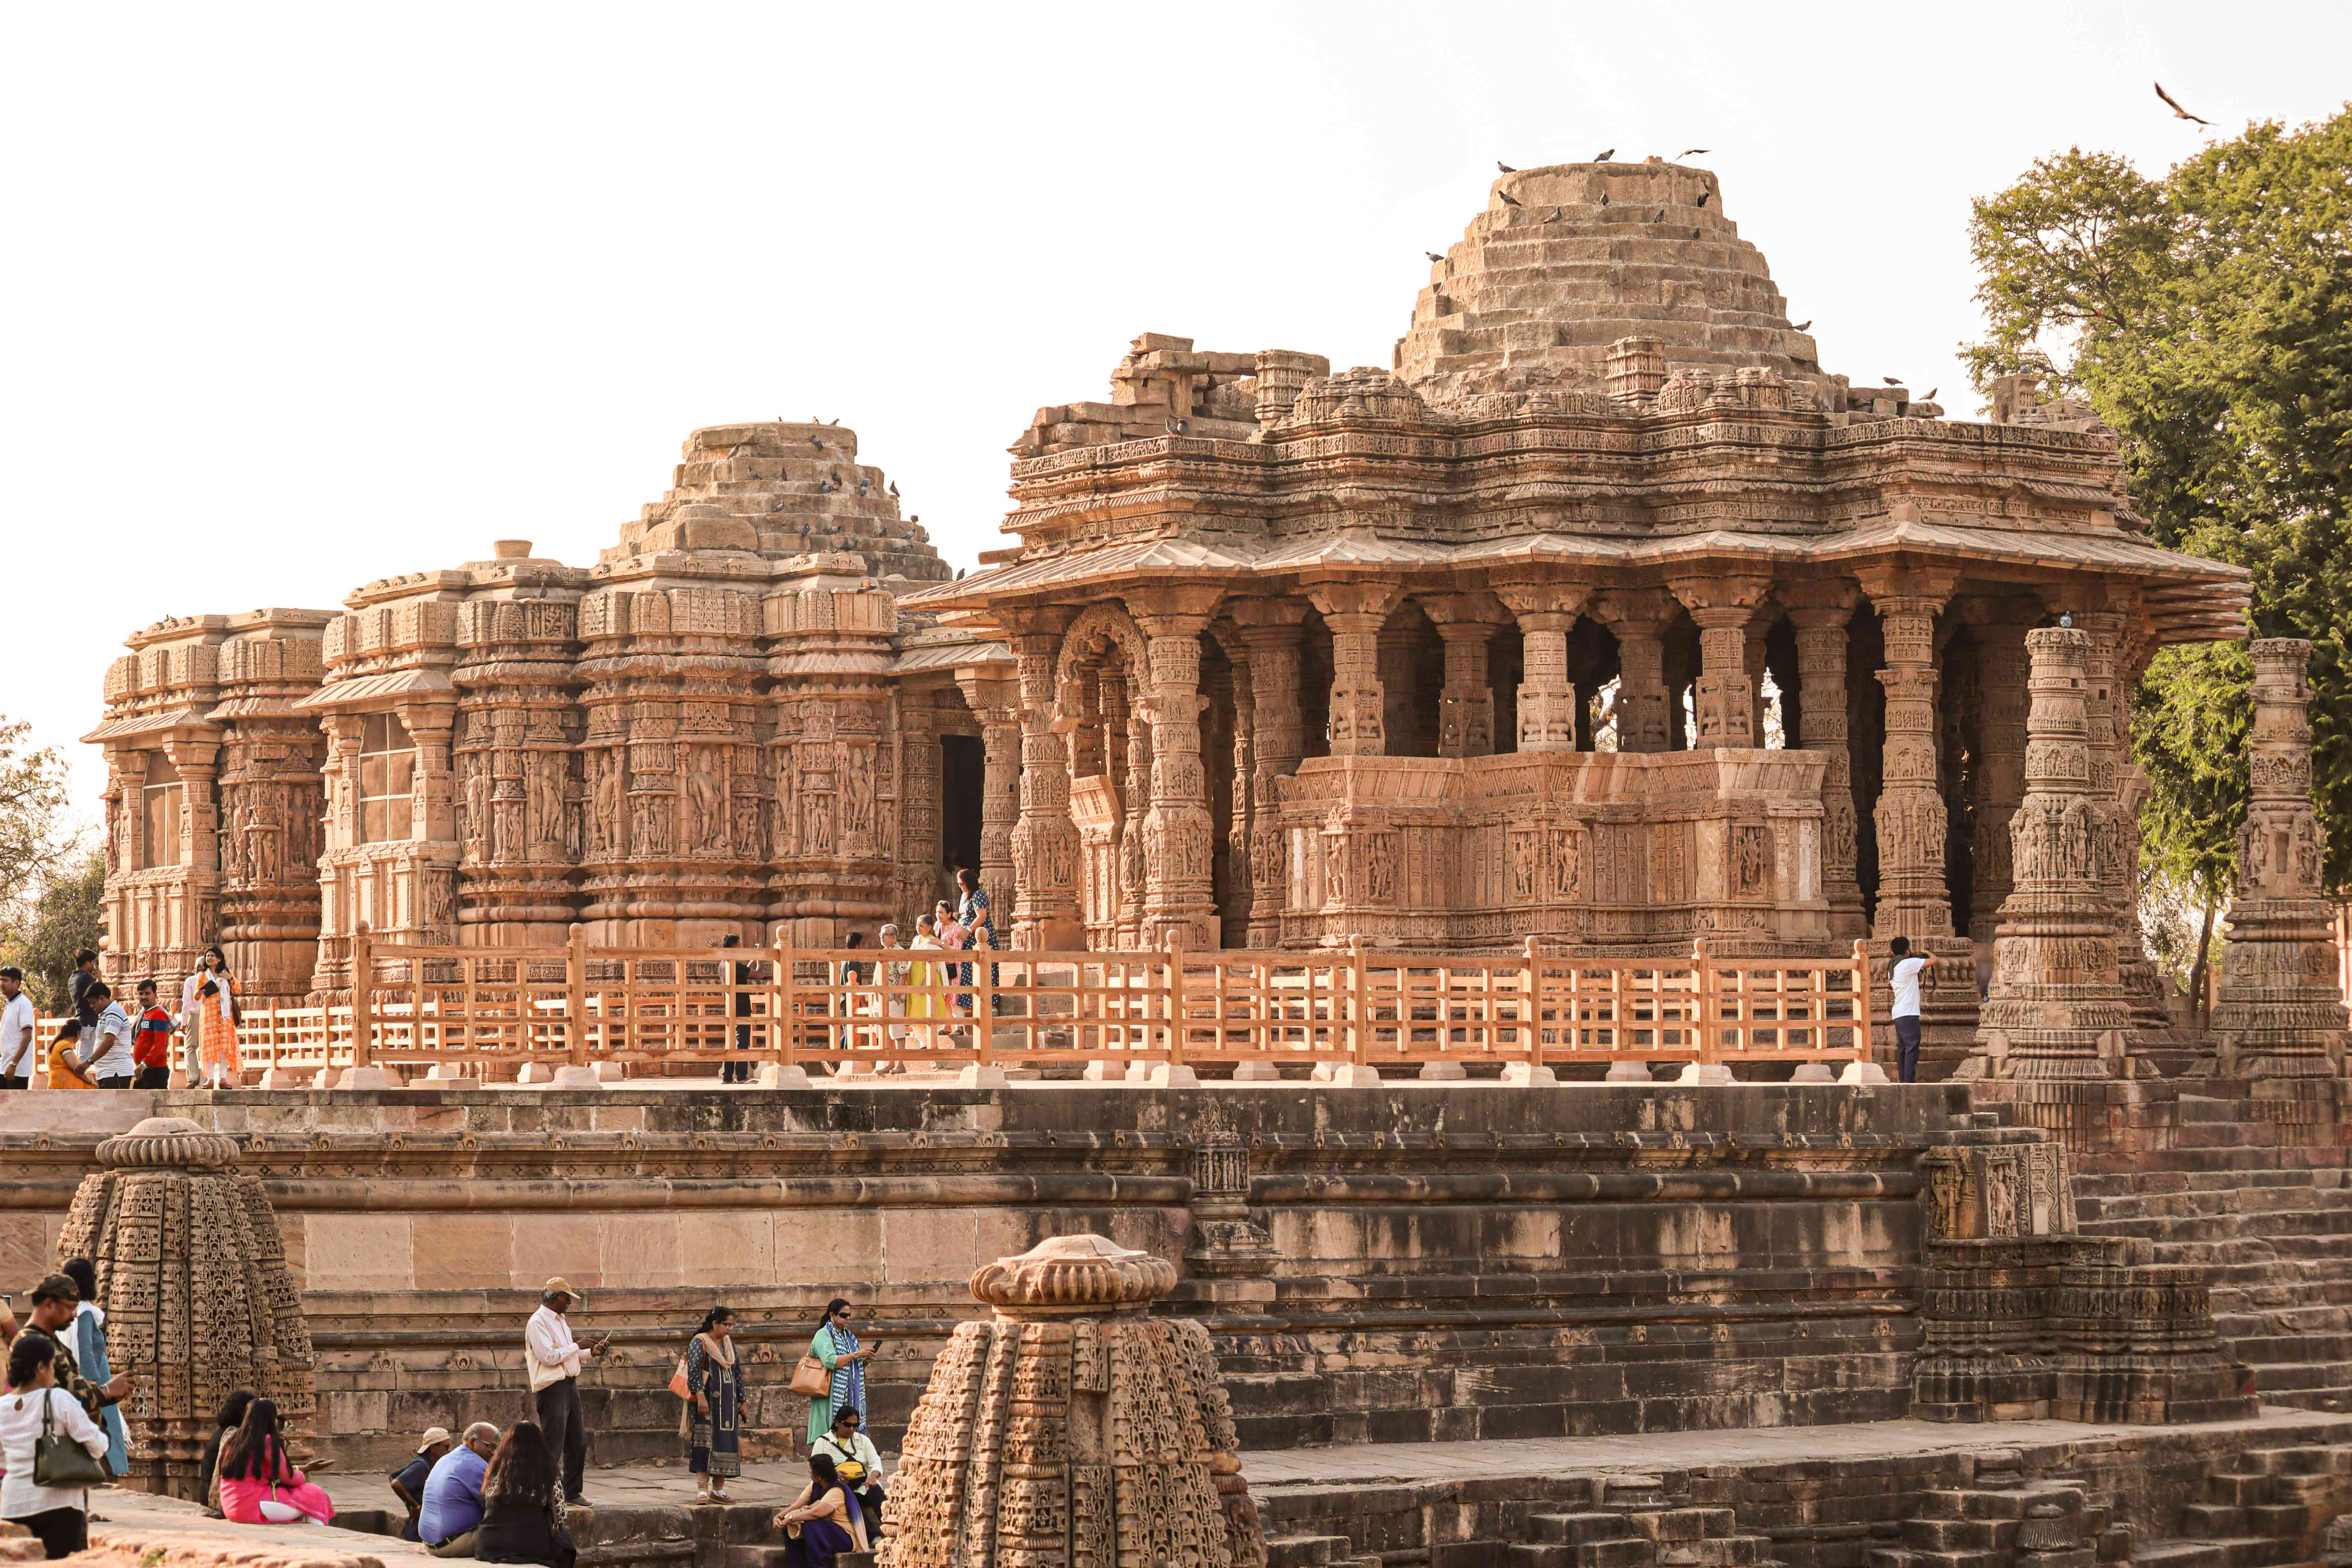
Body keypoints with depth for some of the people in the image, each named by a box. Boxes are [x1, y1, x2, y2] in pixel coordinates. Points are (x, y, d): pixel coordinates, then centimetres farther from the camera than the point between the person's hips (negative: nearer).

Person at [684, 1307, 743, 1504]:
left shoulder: (729, 1343, 16)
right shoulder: (700, 1343, -6)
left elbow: (737, 1372, 22)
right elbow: (694, 1370, -16)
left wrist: (741, 1400, 20)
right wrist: (700, 1396, -26)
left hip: (727, 1403, 7)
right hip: (707, 1401, -7)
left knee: (726, 1442, 3)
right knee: (705, 1442, -12)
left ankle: (718, 1490, 9)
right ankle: (702, 1490, -13)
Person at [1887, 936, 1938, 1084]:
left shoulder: (1893, 968, 16)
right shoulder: (1909, 963, -9)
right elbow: (1935, 960, -9)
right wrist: (1928, 953, 13)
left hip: (1898, 1014, 9)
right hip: (1909, 1013, -9)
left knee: (1902, 1049, 8)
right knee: (1912, 1047, -10)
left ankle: (1903, 1080, 6)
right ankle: (1909, 1081, -16)